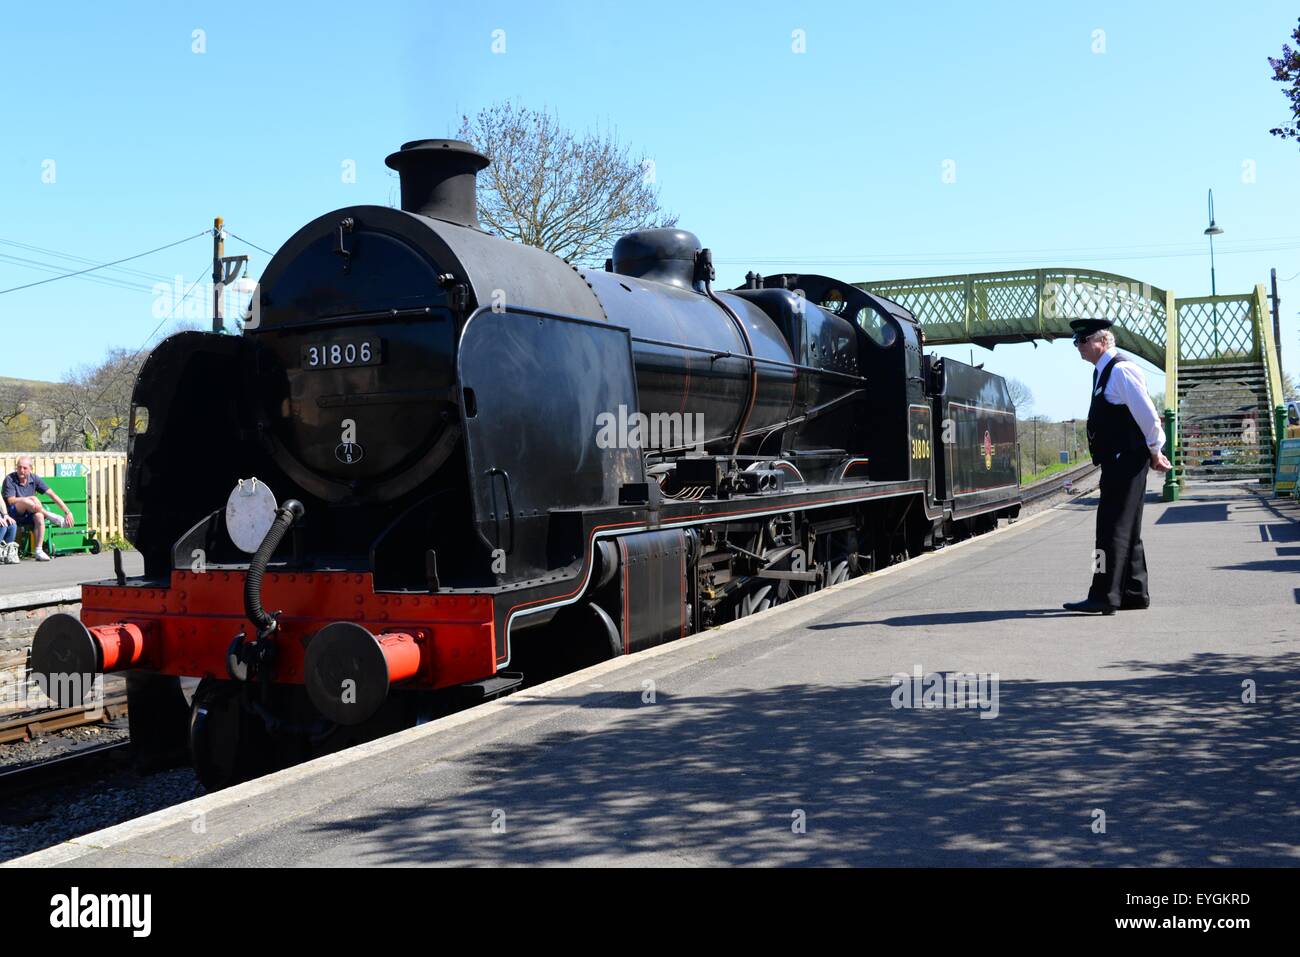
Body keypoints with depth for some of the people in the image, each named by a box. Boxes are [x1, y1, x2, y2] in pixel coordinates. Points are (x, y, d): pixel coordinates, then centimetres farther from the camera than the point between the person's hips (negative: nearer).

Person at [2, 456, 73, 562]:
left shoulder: (34, 478, 0)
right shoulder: (10, 479, -10)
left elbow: (52, 494, -4)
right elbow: (11, 501, -14)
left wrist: (68, 511, -11)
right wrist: (31, 499, -18)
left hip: (28, 514, 4)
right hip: (13, 515, -4)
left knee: (39, 516, -32)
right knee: (27, 501, -35)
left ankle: (38, 551, -27)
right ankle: (52, 517, -16)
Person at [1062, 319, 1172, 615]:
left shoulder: (1121, 369, -15)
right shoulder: (1104, 371, 16)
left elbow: (1147, 414, -18)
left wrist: (1155, 453, -8)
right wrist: (1153, 453, 19)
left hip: (1125, 462, -10)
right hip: (1116, 463, 10)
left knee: (1113, 528, -10)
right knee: (1126, 529, 15)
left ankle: (1105, 596, -9)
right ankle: (1135, 593, 23)